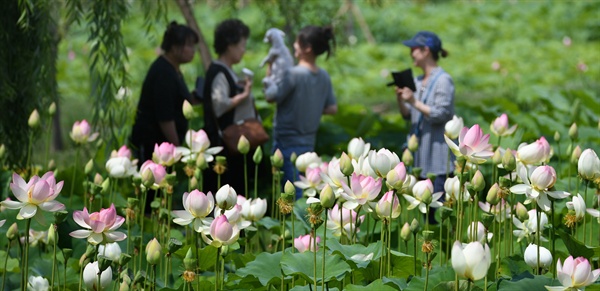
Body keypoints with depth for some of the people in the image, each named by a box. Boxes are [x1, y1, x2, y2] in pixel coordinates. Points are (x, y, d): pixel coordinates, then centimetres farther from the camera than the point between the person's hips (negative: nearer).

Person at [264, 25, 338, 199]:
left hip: (287, 143, -7)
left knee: (294, 197, -5)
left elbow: (270, 97, -11)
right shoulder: (324, 77, 2)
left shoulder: (294, 74, -19)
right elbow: (332, 109, 9)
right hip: (308, 143, 7)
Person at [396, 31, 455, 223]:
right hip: (421, 155, 8)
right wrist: (400, 100, -3)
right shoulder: (418, 82, 14)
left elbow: (441, 114, -17)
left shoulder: (443, 81, -10)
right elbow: (408, 115, 15)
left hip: (438, 154, -8)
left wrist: (415, 102, -18)